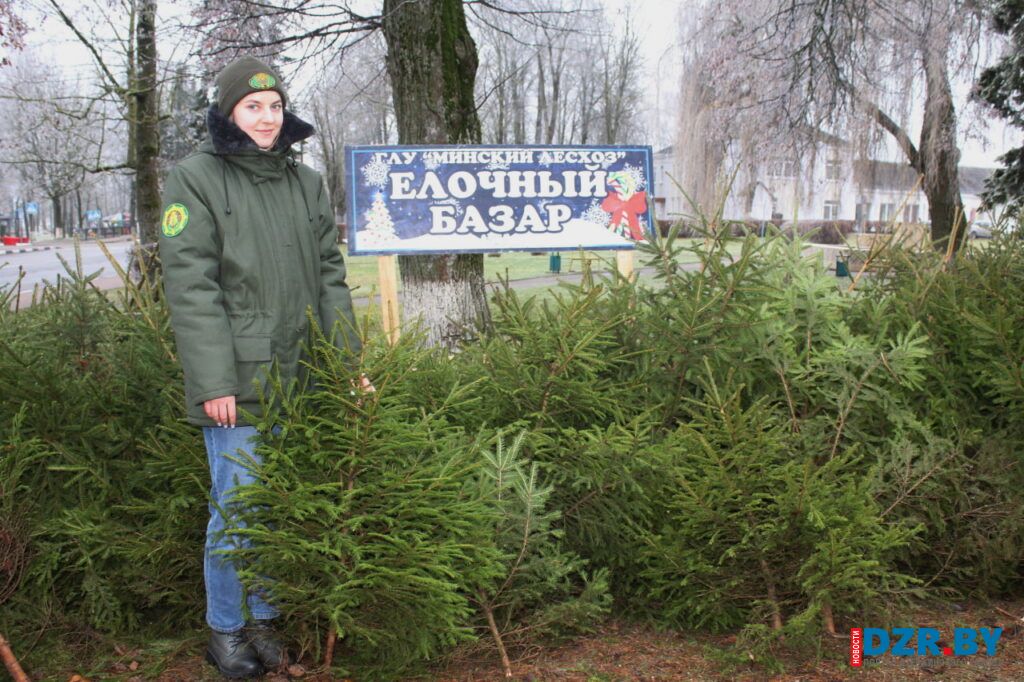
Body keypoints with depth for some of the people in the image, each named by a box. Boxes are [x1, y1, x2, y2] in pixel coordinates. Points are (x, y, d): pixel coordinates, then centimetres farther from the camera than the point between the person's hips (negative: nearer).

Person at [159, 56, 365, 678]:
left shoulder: (307, 183, 12)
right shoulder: (196, 179, -3)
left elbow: (330, 278, 12)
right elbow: (192, 287, -10)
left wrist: (349, 364, 5)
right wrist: (214, 381, -16)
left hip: (300, 379, 5)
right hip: (238, 381, -5)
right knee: (237, 508, 1)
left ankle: (264, 618, 29)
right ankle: (225, 630, 21)